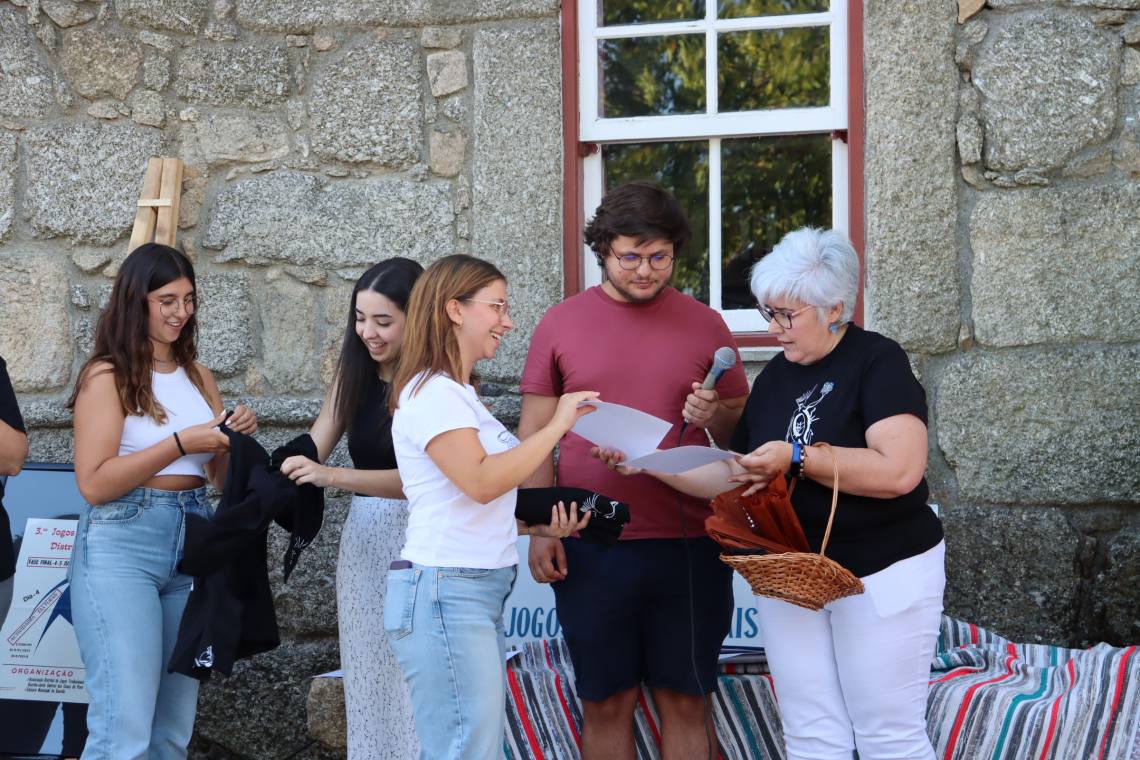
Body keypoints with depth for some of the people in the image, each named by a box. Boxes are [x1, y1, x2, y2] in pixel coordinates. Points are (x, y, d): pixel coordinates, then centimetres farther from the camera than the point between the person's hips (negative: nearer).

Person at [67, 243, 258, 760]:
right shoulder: (107, 376, -4)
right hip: (122, 545, -7)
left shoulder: (199, 378, 15)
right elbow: (94, 483, -13)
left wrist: (236, 439, -1)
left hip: (192, 543, 7)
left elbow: (221, 479, 19)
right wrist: (180, 443, -15)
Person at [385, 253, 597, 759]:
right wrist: (557, 426, -15)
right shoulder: (431, 393, -10)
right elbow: (480, 481, -22)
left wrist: (537, 524, 8)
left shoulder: (457, 394, 20)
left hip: (479, 593, 10)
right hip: (446, 591, -10)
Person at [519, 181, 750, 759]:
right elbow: (534, 435, 6)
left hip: (688, 545, 0)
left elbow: (743, 430, 11)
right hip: (591, 548, 0)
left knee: (685, 701, 5)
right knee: (605, 703, 7)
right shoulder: (561, 324, 4)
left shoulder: (704, 325, 5)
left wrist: (715, 418, -12)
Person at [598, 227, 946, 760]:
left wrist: (797, 458, -24)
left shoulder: (877, 363, -11)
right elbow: (737, 477, 11)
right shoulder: (775, 377, 9)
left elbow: (899, 471, -24)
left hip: (881, 575, -6)